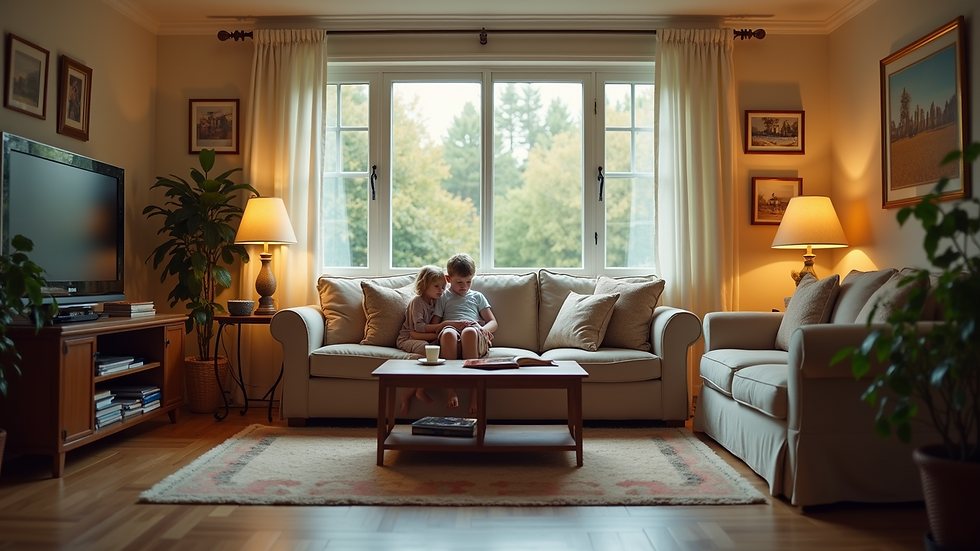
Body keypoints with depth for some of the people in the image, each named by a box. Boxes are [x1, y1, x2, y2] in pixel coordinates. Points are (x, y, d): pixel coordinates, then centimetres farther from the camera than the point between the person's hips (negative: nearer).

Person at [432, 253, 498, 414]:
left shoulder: (477, 296, 31)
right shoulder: (443, 298, 27)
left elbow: (493, 322, 22)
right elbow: (434, 325, 16)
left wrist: (484, 329, -2)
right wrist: (452, 323, -5)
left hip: (476, 340, 0)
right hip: (452, 340, 0)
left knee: (469, 331, -39)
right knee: (448, 333, -39)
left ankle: (474, 392, -42)